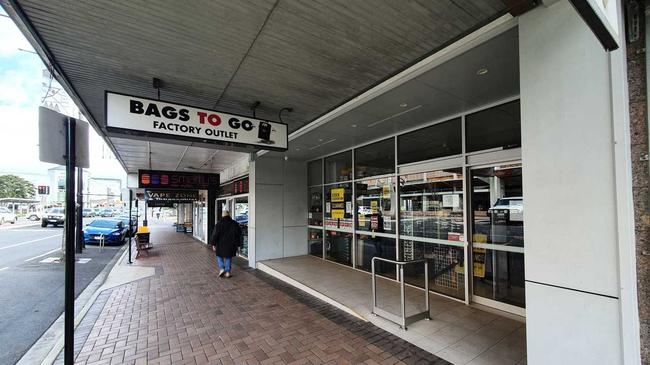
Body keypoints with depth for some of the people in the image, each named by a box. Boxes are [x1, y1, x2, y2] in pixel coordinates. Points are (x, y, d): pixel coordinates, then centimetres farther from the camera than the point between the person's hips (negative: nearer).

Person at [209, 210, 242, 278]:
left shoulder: (219, 224, -9)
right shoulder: (234, 224, 0)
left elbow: (215, 234, -8)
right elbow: (239, 234, 5)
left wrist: (213, 244, 1)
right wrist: (237, 244, 14)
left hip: (221, 245, -2)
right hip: (231, 245, 2)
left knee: (219, 257, 18)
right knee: (228, 258, 13)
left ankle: (221, 269, 1)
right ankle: (227, 272, 11)